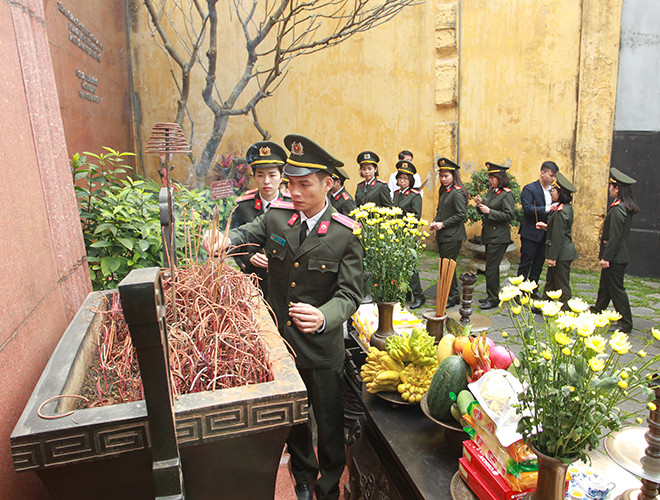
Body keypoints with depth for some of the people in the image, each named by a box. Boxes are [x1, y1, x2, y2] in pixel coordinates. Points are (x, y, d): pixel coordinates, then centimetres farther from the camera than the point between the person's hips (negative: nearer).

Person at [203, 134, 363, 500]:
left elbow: (349, 293, -16)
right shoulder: (277, 216, -4)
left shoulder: (346, 234, -14)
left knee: (329, 422, 15)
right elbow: (246, 234, 9)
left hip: (322, 350, -3)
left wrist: (324, 318, -39)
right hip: (279, 343, 4)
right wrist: (222, 240, -16)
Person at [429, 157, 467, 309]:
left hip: (453, 236, -9)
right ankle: (454, 295, 25)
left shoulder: (457, 192, -13)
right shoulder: (443, 191, 15)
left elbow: (462, 214, -18)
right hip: (442, 235, 9)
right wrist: (435, 222, 4)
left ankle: (453, 298, 6)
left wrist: (443, 224, -17)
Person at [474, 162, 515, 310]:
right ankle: (492, 296, 27)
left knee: (491, 268, -6)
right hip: (489, 234, 9)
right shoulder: (491, 191, 12)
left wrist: (489, 211, -21)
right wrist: (481, 204, -2)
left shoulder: (506, 194, -13)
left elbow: (509, 215, -18)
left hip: (499, 236, -9)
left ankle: (493, 299, 5)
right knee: (492, 267, 16)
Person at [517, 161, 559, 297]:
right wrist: (547, 209, -26)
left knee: (539, 263, 13)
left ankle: (533, 289, 25)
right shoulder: (529, 189, -9)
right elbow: (528, 209, -20)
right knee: (526, 263, -1)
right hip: (531, 232, -7)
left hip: (545, 233, 7)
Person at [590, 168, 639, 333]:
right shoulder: (626, 207, 9)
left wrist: (606, 257, -20)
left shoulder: (617, 209, -21)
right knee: (605, 284, 22)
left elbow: (614, 237, -23)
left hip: (615, 256, -10)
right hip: (621, 254, 10)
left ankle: (625, 323, 6)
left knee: (616, 288, -1)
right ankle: (597, 310, 37)